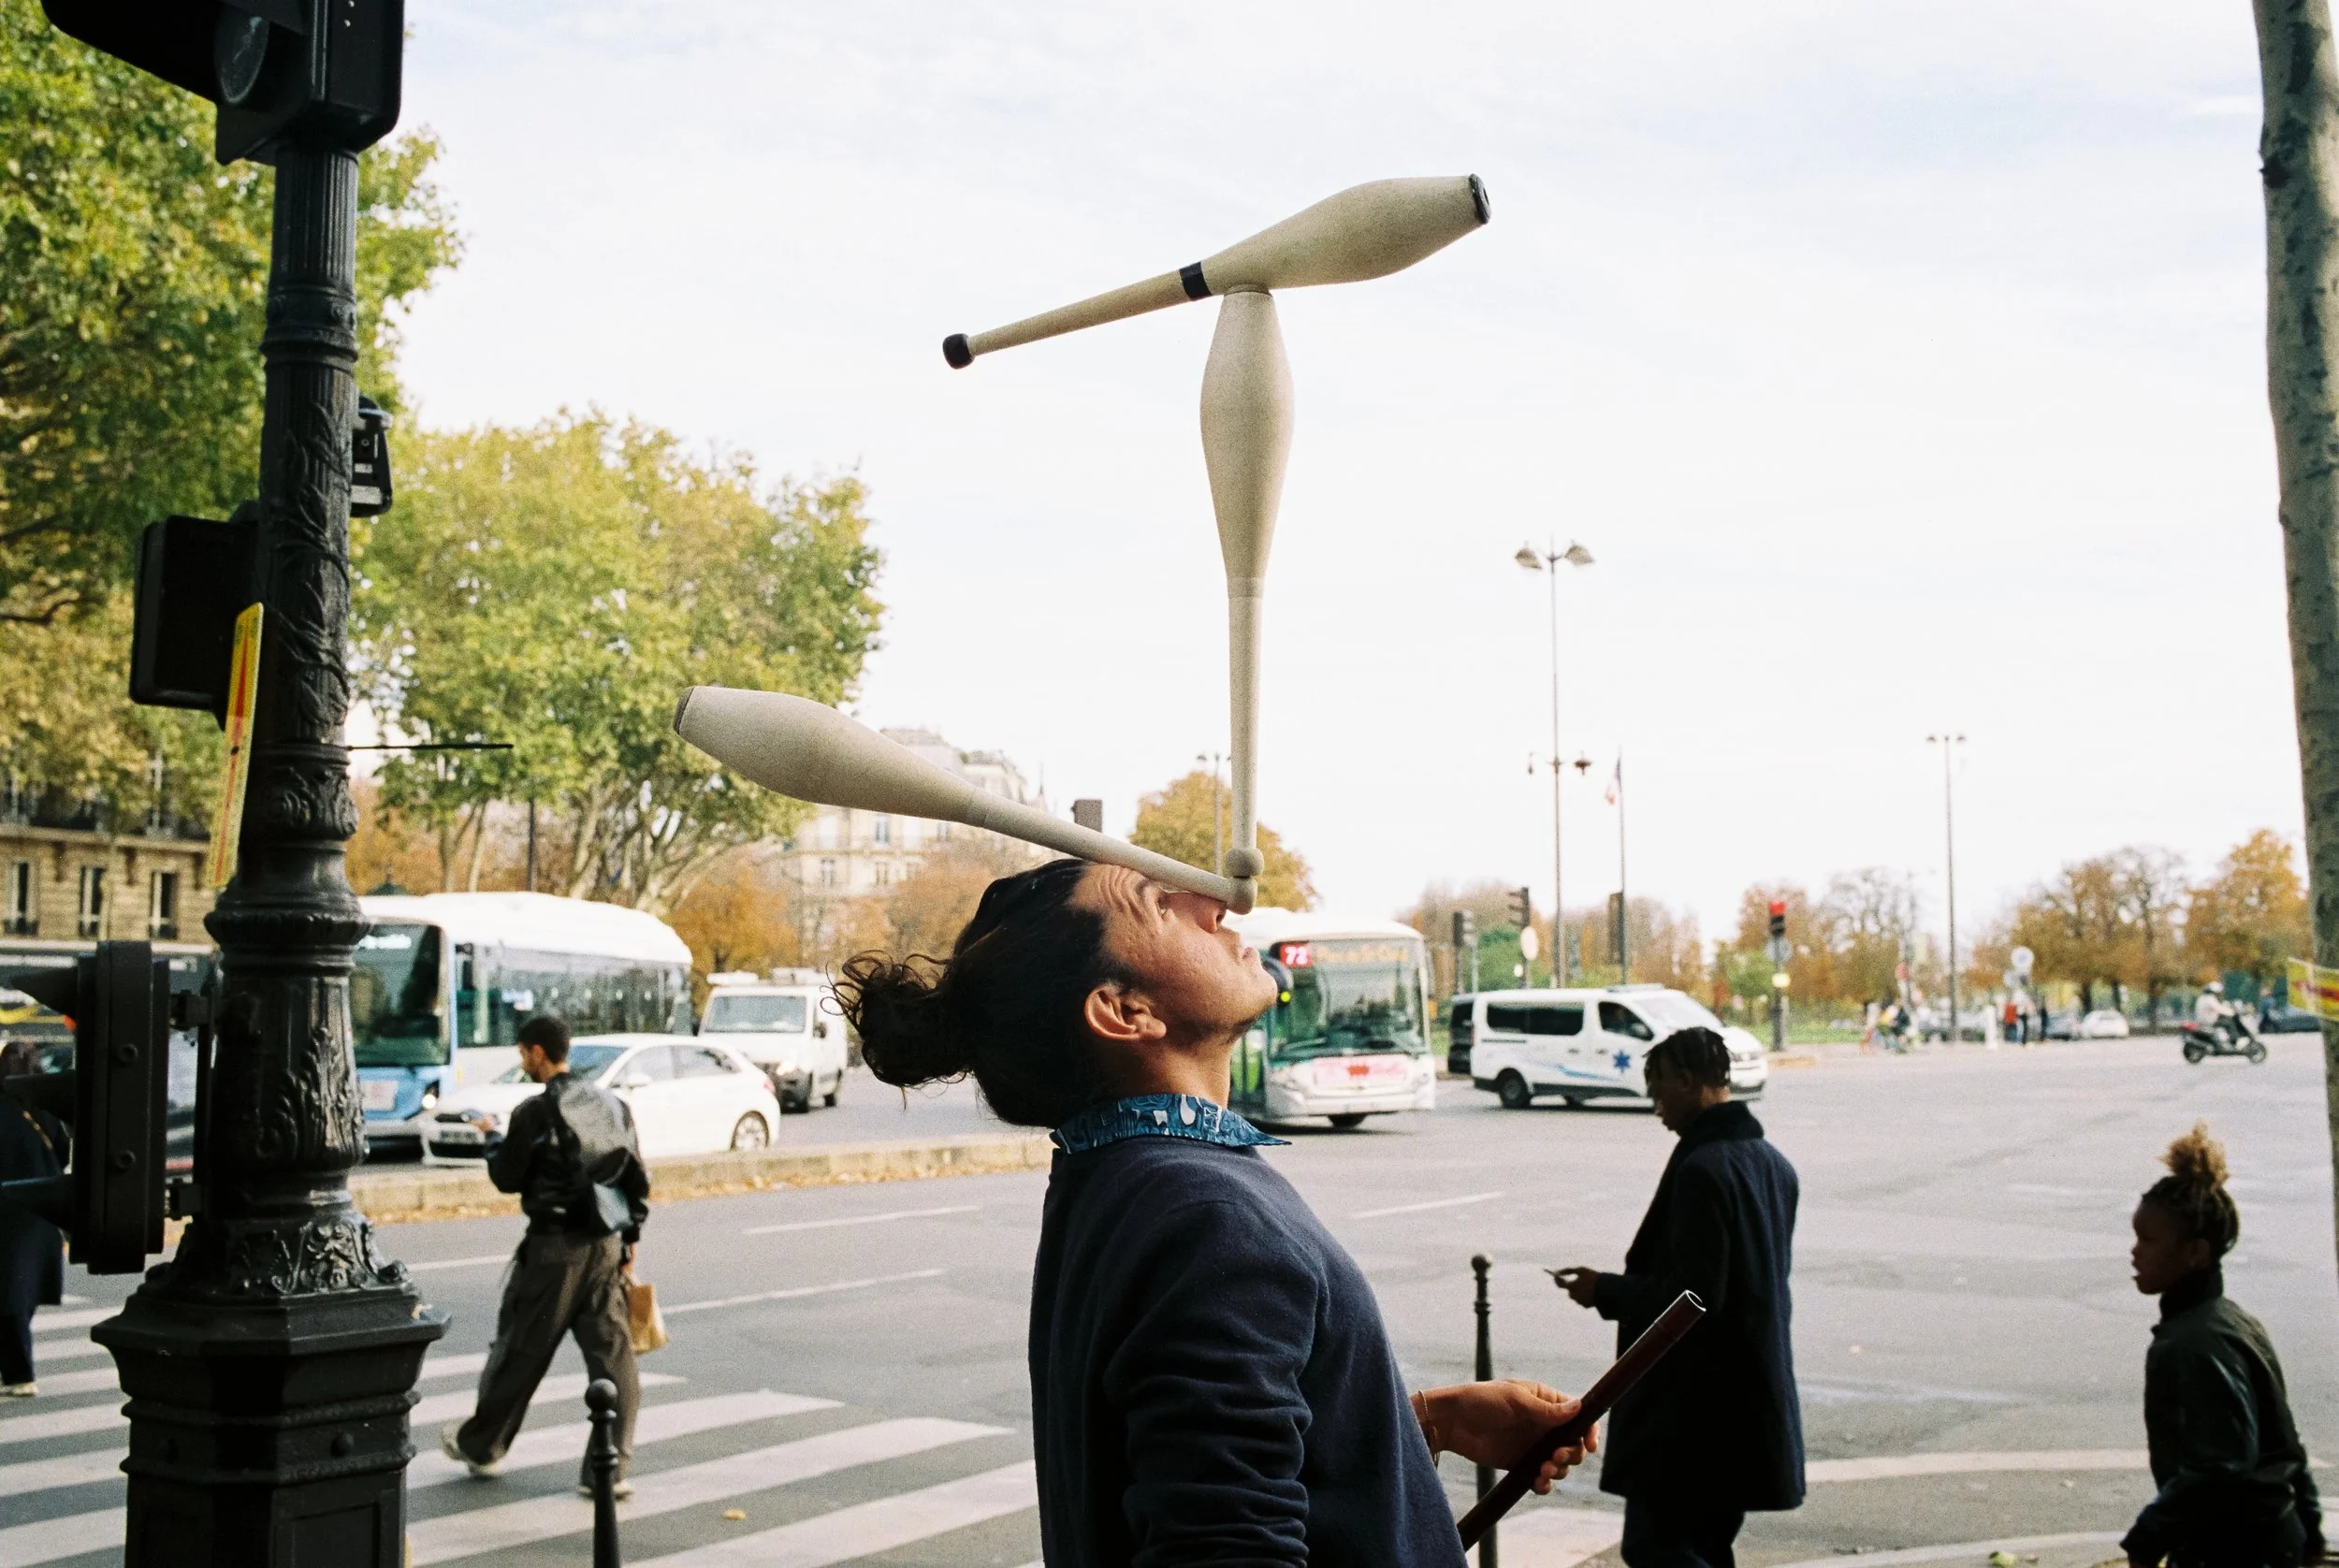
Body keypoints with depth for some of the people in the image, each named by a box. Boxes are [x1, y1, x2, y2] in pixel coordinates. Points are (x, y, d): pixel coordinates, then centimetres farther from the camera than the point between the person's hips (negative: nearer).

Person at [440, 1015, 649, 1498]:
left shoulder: (534, 1112, -11)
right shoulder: (612, 1105, 7)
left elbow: (506, 1178, -4)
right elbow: (638, 1180, 9)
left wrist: (495, 1144, 15)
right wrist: (629, 1240, 15)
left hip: (554, 1247, -4)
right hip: (607, 1247, 5)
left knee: (520, 1352, 10)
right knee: (612, 1354, 3)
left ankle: (479, 1445, 27)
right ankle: (610, 1467, 2)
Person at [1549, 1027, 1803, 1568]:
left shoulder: (1702, 1168, -19)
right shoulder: (1773, 1163, 10)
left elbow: (1695, 1294, -23)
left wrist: (1605, 1291, -11)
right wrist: (1630, 1280, 19)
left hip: (1693, 1405, -9)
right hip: (1751, 1398, 9)